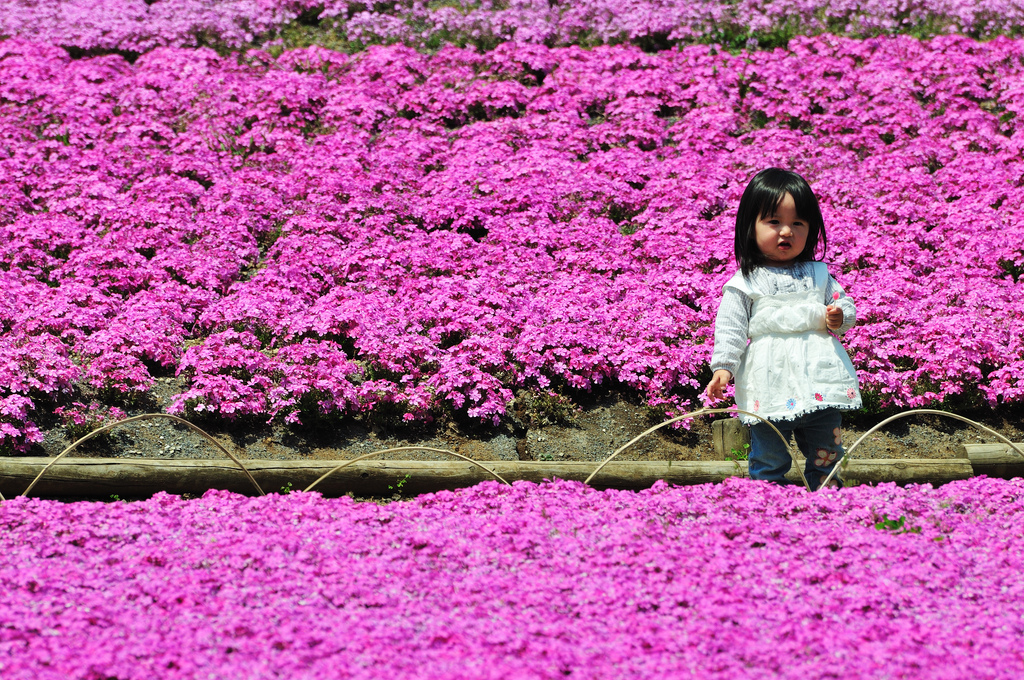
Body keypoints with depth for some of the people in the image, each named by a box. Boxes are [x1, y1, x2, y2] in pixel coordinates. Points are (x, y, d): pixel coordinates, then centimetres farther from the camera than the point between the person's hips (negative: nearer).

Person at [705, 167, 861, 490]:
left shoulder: (818, 274, 11)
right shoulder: (743, 284, 2)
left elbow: (844, 303, 15)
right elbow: (730, 329, -1)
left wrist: (839, 317, -8)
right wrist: (723, 366, -12)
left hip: (820, 383, 3)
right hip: (771, 387, -3)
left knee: (826, 457, 11)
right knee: (768, 462, 2)